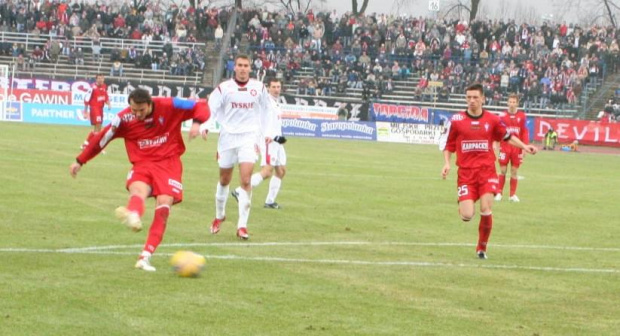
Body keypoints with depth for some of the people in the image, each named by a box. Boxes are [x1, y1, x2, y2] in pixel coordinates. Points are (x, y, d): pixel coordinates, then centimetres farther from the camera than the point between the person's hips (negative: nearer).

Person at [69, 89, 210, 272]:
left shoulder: (169, 107, -9)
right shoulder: (124, 118, -6)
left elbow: (201, 107, -1)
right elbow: (101, 138, 6)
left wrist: (197, 123, -23)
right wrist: (80, 161, 12)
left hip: (168, 163, 0)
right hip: (142, 164, 0)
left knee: (164, 205, -20)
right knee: (138, 189, -34)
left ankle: (145, 257, -20)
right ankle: (133, 216, -71)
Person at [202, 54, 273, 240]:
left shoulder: (258, 87, 3)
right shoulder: (224, 87, -2)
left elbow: (266, 109, 17)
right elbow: (210, 108, -6)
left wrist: (265, 132, 15)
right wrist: (204, 126, -24)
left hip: (249, 137, 0)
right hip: (228, 136, 0)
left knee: (246, 180, -14)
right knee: (224, 180, 13)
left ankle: (242, 225, -12)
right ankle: (219, 215, 37)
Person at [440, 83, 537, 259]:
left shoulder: (492, 119, 4)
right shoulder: (456, 120, 0)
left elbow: (507, 136, 19)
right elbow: (447, 144, 9)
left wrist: (524, 147, 8)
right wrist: (447, 164, -4)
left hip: (487, 171, 1)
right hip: (465, 172, -1)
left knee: (486, 210, -14)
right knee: (467, 216, -11)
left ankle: (482, 248, 8)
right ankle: (463, 205, 31)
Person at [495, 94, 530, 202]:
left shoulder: (522, 116, 2)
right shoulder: (503, 116, 0)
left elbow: (525, 132, 2)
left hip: (517, 148, 1)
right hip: (504, 147, -1)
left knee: (514, 171, 5)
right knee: (503, 170, 1)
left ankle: (513, 195, 12)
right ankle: (499, 193, 7)